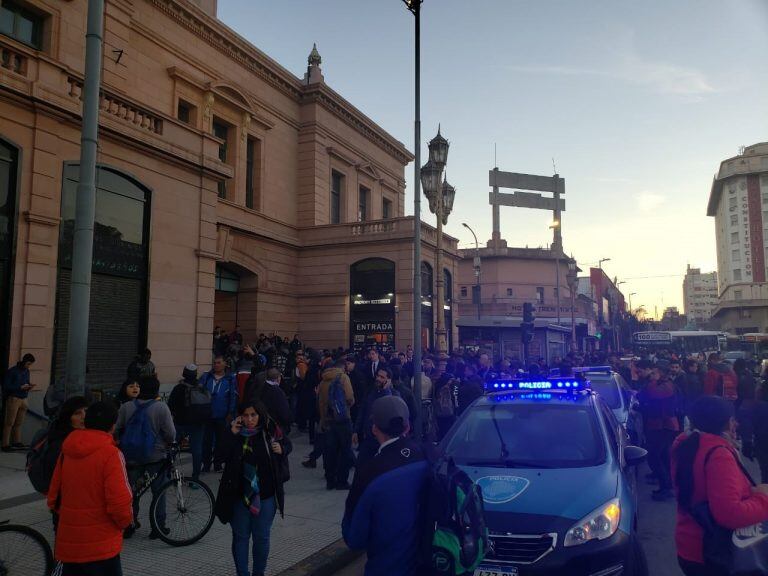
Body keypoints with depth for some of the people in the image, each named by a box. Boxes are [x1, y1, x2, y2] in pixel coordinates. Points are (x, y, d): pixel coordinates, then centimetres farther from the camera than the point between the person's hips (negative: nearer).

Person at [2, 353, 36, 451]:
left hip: (23, 399, 6)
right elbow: (6, 386, -10)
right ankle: (5, 444, 0)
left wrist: (29, 386, 0)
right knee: (9, 423, -3)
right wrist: (20, 387, -17)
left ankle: (17, 442, 12)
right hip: (13, 399, -6)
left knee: (19, 423, 7)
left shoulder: (27, 371, 12)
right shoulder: (12, 371, -7)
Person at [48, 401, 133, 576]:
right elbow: (119, 502, -20)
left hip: (68, 542, 6)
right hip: (100, 547, -6)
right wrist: (125, 522, -1)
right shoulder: (110, 453, -17)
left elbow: (53, 496, 8)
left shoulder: (67, 451, 3)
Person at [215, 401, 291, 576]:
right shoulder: (236, 433, -9)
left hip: (266, 495, 0)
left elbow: (287, 444, 10)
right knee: (240, 536, 12)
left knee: (261, 537, 10)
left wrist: (281, 449, -11)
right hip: (240, 494, 0)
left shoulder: (270, 432, -8)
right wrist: (231, 435, -27)